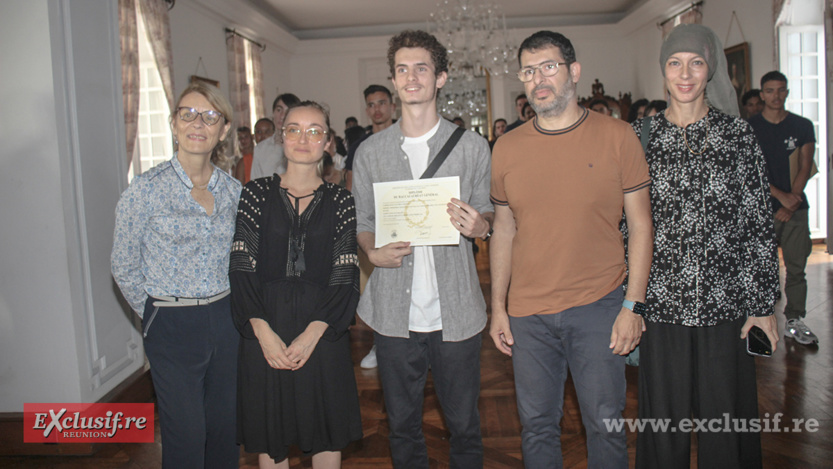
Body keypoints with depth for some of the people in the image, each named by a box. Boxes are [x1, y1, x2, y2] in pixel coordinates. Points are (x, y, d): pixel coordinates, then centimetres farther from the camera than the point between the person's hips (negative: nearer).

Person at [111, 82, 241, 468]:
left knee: (225, 426, 14)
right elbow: (124, 267, -2)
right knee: (186, 433, 4)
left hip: (226, 318, 4)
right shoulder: (146, 189, -9)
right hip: (173, 325, -4)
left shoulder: (234, 190, 3)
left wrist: (229, 306, 9)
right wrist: (156, 313, 1)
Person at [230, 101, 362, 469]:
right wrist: (263, 331, -13)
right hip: (265, 328, 0)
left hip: (322, 332, 0)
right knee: (270, 434, 10)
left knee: (327, 432, 10)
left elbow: (345, 277, -3)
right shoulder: (257, 194, 3)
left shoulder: (340, 201, 2)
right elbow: (242, 269, -2)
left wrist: (313, 332, -15)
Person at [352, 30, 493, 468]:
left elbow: (487, 213, 9)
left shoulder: (472, 146, 2)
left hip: (455, 311, -1)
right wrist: (373, 251, -11)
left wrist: (478, 225, -14)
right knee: (402, 424, 15)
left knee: (463, 423, 12)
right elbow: (362, 221, 10)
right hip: (394, 311, 1)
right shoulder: (370, 151, 5)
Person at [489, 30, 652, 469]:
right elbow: (503, 231, 10)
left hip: (599, 307, -2)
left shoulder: (615, 136, -3)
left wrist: (633, 305, -7)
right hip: (527, 315, 2)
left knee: (605, 423, 9)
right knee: (537, 425, 13)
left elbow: (640, 224, -1)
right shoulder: (507, 147, 4)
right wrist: (498, 307, 7)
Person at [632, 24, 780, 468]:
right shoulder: (640, 136, 3)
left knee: (725, 416, 9)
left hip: (725, 304, 0)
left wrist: (762, 302, 0)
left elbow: (760, 223, 3)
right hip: (660, 305, 0)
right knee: (664, 419, 10)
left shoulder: (737, 133, 3)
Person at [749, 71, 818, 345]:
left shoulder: (803, 126, 10)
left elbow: (805, 167, 5)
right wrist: (781, 196, -11)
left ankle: (795, 321, 12)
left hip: (796, 207, 3)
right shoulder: (750, 128, 2)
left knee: (797, 266, 3)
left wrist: (792, 201, -6)